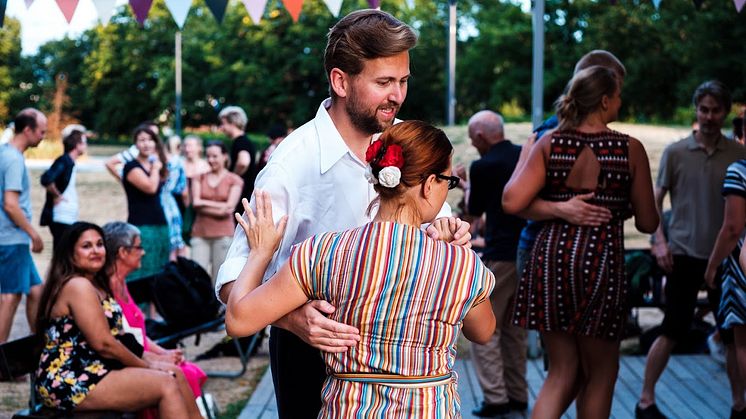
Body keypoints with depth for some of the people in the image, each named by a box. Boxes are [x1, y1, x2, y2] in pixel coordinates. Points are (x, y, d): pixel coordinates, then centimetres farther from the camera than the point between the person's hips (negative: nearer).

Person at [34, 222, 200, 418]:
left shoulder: (96, 285, 20)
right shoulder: (78, 286, -13)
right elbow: (103, 343, -17)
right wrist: (148, 365, -7)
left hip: (91, 372, 10)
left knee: (176, 376, 4)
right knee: (166, 385, -17)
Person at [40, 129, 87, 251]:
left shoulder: (70, 163, 14)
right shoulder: (64, 161, -14)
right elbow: (46, 179, -28)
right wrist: (57, 195, -16)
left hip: (69, 218, 9)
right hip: (61, 218, -9)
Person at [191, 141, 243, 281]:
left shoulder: (234, 180, 6)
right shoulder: (199, 178, 14)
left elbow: (230, 207, -4)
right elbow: (195, 203, 2)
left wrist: (205, 203, -3)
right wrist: (220, 207, -5)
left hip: (223, 233, -2)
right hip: (200, 232, 2)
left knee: (220, 278, 0)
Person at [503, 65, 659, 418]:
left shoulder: (550, 143, 1)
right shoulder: (630, 149, -2)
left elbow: (512, 202, -8)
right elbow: (648, 223, 2)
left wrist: (522, 161, 10)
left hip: (550, 257, 3)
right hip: (602, 260, -3)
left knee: (562, 371, 15)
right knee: (599, 374, 15)